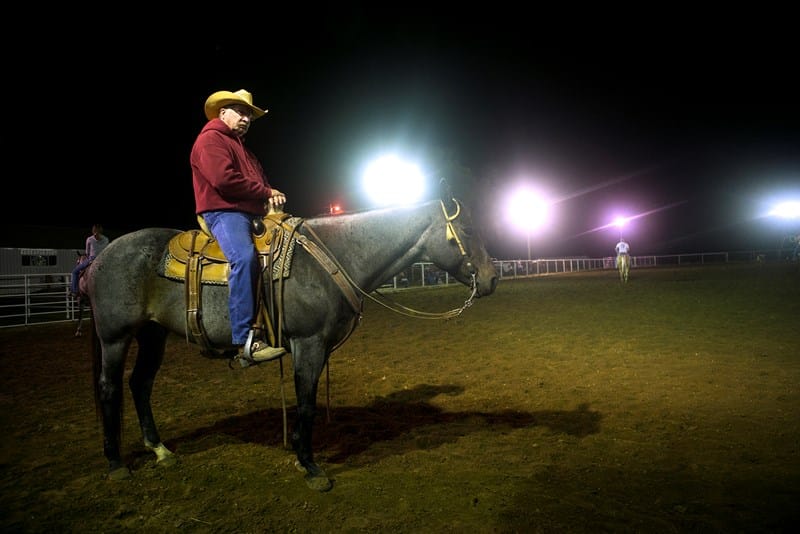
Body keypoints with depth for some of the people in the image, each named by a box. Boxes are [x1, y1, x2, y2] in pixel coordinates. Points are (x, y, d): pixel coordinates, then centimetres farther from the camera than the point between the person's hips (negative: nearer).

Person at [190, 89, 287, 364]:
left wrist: (272, 195, 5)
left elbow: (260, 180, 30)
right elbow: (224, 180, -17)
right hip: (223, 212, -10)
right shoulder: (210, 139, 0)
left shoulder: (242, 147, 30)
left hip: (252, 214, 10)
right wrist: (266, 192, -9)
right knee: (244, 256, -36)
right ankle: (245, 342, -39)